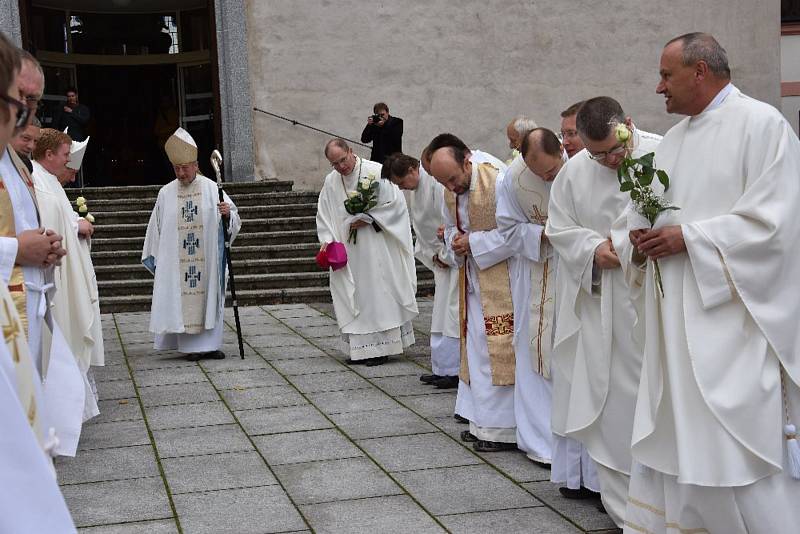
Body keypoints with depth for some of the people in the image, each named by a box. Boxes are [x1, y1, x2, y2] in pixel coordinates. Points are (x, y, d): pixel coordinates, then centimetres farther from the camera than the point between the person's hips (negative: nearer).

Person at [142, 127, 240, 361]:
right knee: (182, 300, -1)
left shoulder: (212, 189, 0)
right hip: (175, 261, 0)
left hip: (207, 260, 0)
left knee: (208, 296, 4)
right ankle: (191, 345, 5)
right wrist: (155, 259, 9)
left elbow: (233, 219, 1)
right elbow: (156, 228, 9)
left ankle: (210, 343, 12)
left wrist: (227, 214, -22)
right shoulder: (166, 193, 4)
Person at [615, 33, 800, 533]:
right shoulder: (674, 139, 16)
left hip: (733, 315, -8)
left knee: (739, 449, -6)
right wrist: (639, 237, -4)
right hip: (677, 318, 8)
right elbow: (650, 211, 19)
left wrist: (688, 238, -16)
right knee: (671, 434, 11)